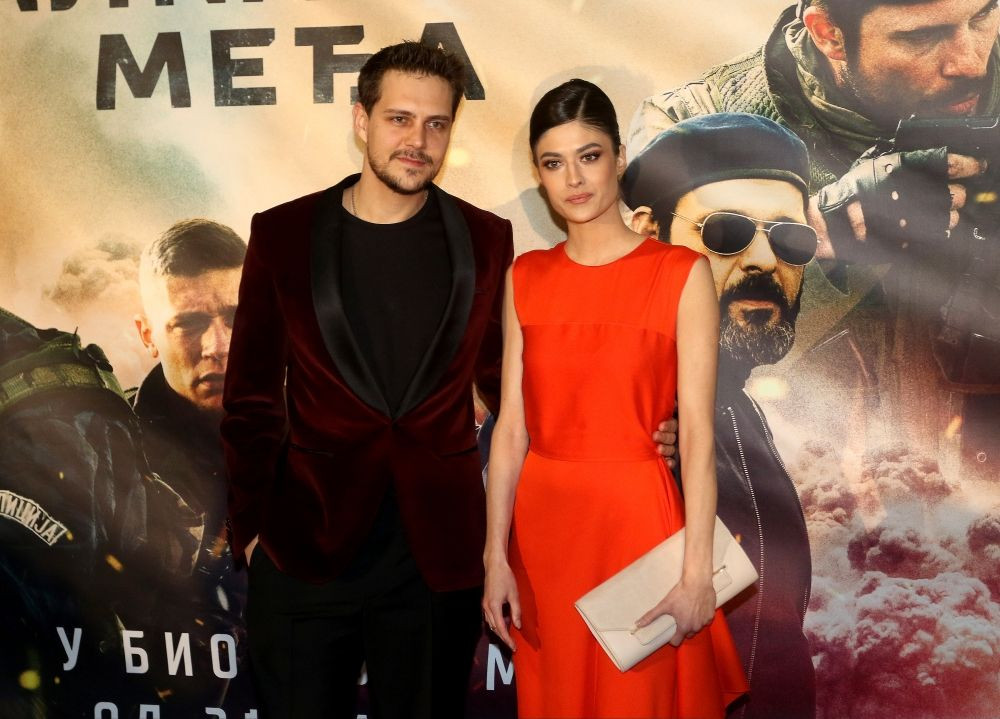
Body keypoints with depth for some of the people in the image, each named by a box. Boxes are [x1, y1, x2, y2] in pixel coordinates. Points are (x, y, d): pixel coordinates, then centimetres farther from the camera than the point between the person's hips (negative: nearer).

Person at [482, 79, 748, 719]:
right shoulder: (526, 278, 5)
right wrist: (495, 556, -2)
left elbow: (698, 431, -11)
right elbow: (511, 427, 1)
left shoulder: (682, 274, -6)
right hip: (542, 521, 4)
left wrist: (697, 570, -15)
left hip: (635, 516, -3)